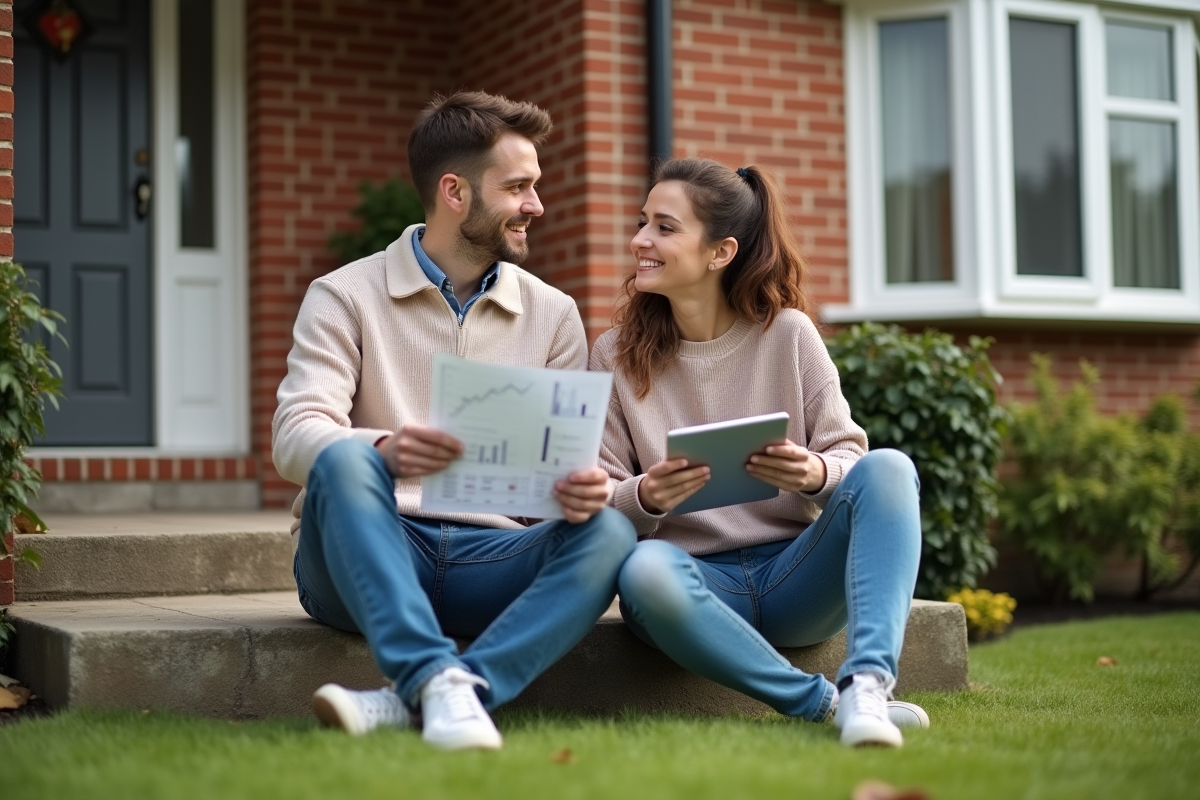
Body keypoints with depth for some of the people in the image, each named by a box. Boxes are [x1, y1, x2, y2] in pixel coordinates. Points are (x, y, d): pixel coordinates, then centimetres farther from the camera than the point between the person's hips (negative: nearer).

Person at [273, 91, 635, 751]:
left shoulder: (553, 315, 12)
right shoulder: (345, 296, 2)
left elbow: (569, 456, 7)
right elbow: (295, 436, -11)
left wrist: (584, 487, -19)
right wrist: (383, 448, -34)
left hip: (486, 557, 3)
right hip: (364, 559, -2)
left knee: (608, 534, -26)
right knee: (343, 461, -32)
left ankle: (406, 702, -39)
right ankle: (438, 678, -42)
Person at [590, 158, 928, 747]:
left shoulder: (787, 333, 3)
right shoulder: (617, 356, 5)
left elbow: (850, 456, 2)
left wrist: (816, 474, -22)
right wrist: (644, 497, -21)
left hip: (795, 573, 1)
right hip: (700, 577, -1)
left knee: (887, 468, -24)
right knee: (645, 570, -35)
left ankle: (868, 683, -39)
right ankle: (824, 703, -27)